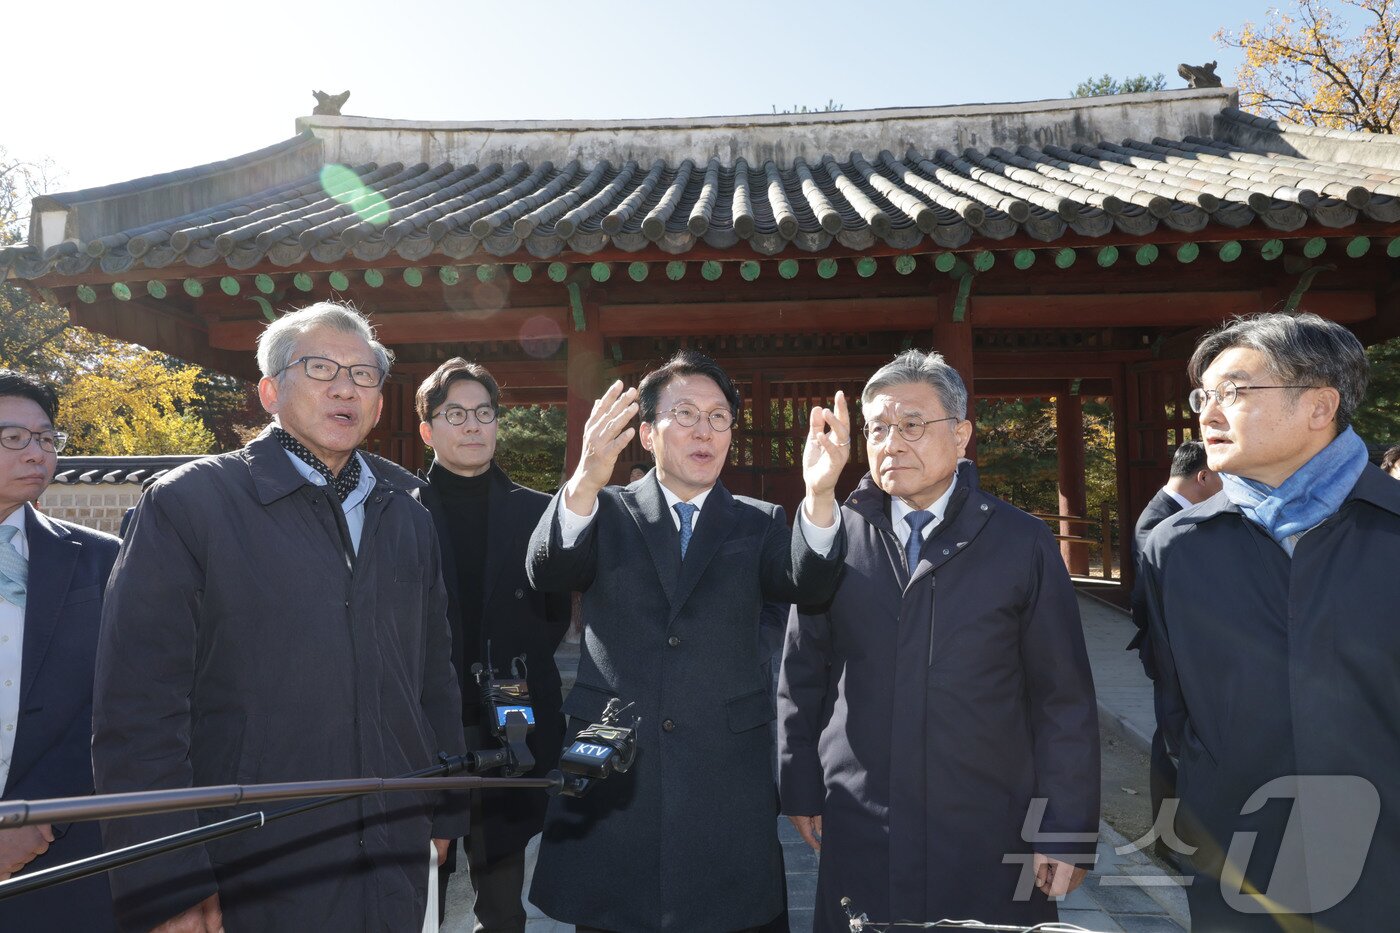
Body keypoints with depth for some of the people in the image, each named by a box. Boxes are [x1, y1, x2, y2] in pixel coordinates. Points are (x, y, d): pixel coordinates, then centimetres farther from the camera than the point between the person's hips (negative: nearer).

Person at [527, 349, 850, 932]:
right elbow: (548, 572, -15)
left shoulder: (758, 524, 7)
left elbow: (807, 583, -13)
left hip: (727, 789, 1)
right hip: (608, 779, 0)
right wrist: (586, 480, -35)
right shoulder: (606, 514, 4)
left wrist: (820, 494, -34)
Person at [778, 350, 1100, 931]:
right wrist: (800, 790, 6)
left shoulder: (1023, 544, -3)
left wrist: (1066, 833, -3)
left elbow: (1064, 700, -1)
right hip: (858, 837, 1)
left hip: (992, 842, -1)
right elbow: (801, 675, 6)